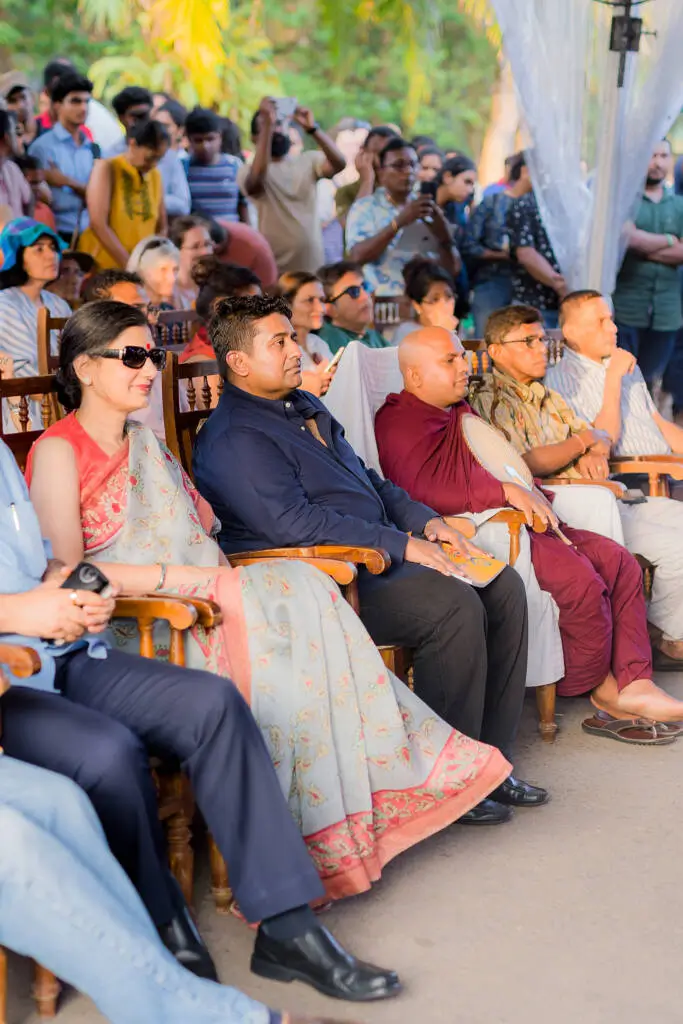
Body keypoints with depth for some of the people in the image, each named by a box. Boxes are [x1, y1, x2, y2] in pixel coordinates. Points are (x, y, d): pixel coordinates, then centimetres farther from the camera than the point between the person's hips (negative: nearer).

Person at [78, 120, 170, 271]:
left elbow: (162, 227, 14)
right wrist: (128, 264, -17)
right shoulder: (107, 169, -3)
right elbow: (98, 224, -13)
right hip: (101, 268, -4)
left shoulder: (156, 176, 10)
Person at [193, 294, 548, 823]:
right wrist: (401, 544, -21)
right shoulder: (234, 438, -12)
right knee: (454, 606, -27)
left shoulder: (306, 407, 20)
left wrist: (424, 520, 10)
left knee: (504, 586, -1)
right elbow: (295, 523, -23)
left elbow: (367, 478, 27)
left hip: (378, 555, 10)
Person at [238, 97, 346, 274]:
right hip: (275, 270, -3)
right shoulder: (248, 171, -3)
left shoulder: (308, 161, 6)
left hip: (313, 267, 3)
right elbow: (256, 181, -27)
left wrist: (312, 128, -24)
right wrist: (267, 125, -28)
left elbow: (339, 164, -12)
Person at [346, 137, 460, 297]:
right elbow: (357, 256, -13)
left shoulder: (429, 209, 13)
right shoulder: (364, 207, 4)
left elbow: (453, 269, 9)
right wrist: (399, 222, -19)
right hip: (383, 300, -3)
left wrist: (446, 239, -10)